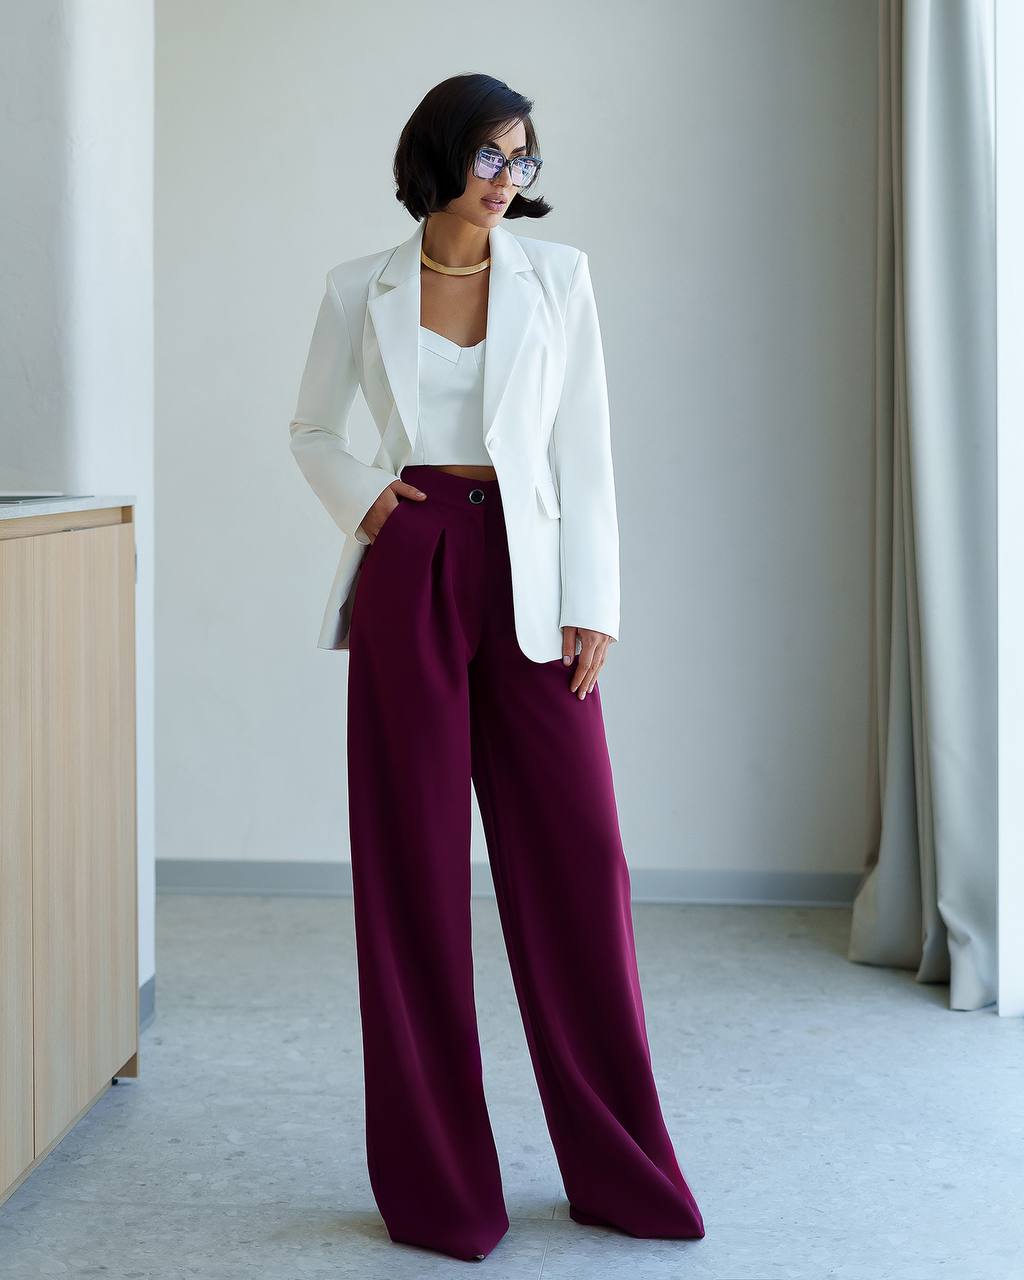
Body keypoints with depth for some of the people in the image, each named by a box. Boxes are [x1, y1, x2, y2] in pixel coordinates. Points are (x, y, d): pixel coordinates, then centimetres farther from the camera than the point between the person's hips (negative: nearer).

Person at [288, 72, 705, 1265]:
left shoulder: (557, 274, 6)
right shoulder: (359, 289, 6)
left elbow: (584, 445, 4)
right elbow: (311, 429, 18)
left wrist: (593, 604, -3)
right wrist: (361, 495, -3)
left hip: (528, 576, 1)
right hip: (409, 575, 0)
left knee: (576, 858, -1)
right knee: (415, 866, 1)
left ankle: (619, 1167, 13)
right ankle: (437, 1180, 11)